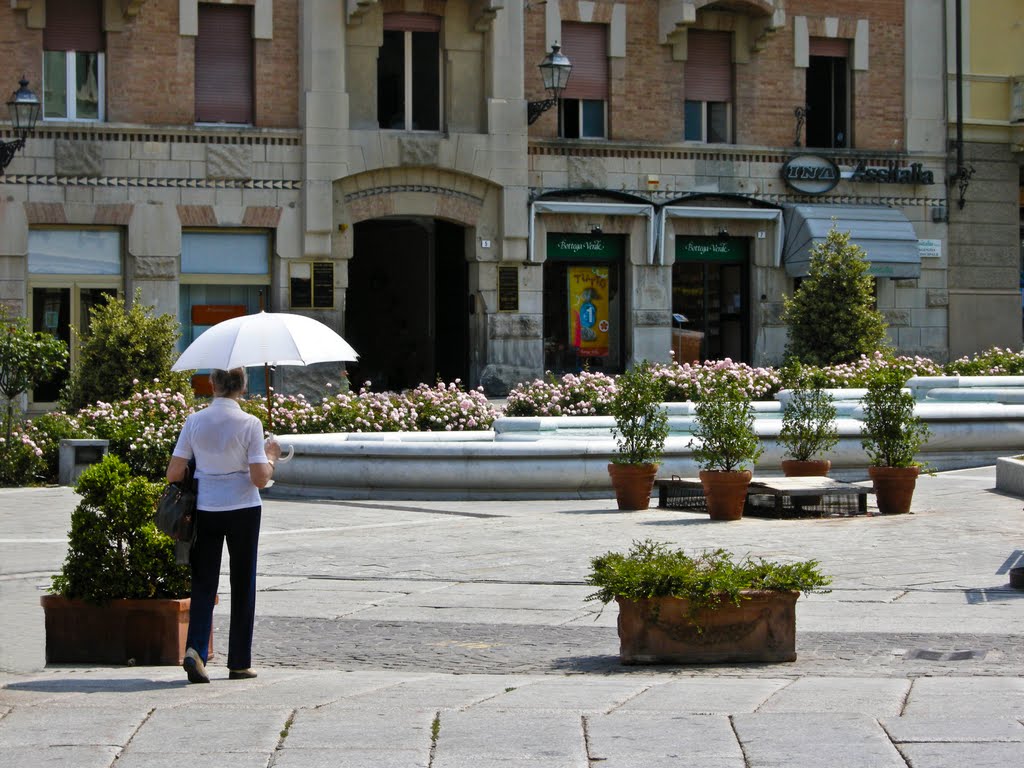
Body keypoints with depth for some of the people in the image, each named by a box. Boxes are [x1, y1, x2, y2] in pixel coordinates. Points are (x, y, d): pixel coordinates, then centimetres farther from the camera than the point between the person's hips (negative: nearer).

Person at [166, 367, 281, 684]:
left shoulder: (194, 421, -4)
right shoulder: (250, 424, -11)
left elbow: (174, 473, -4)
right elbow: (260, 479, -13)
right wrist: (271, 457, 6)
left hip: (204, 510, 2)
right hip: (243, 510, -2)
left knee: (203, 583, 7)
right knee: (242, 585, 10)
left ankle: (195, 648, -16)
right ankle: (239, 663, 15)